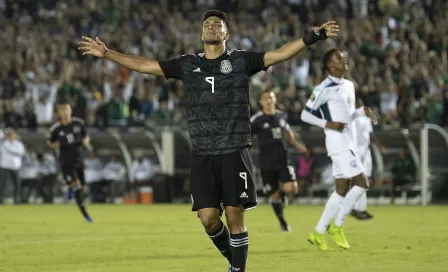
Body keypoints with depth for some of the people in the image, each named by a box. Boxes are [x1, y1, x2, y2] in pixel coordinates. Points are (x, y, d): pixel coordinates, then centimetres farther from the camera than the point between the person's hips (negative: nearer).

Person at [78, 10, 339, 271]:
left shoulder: (241, 60, 2)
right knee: (208, 218, -1)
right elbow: (145, 65, 13)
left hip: (235, 153, -3)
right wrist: (106, 53, 10)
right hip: (203, 155, 3)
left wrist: (313, 36, -19)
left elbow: (280, 54, -6)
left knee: (234, 216, -5)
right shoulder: (188, 64, 10)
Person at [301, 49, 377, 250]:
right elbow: (305, 115, -8)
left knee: (342, 189, 7)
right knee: (362, 183, -14)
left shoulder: (349, 86, 16)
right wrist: (328, 124, -18)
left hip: (348, 143, 9)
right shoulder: (324, 89, -10)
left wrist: (363, 111, 8)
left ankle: (319, 233, 12)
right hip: (337, 143, -9)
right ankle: (337, 225, -4)